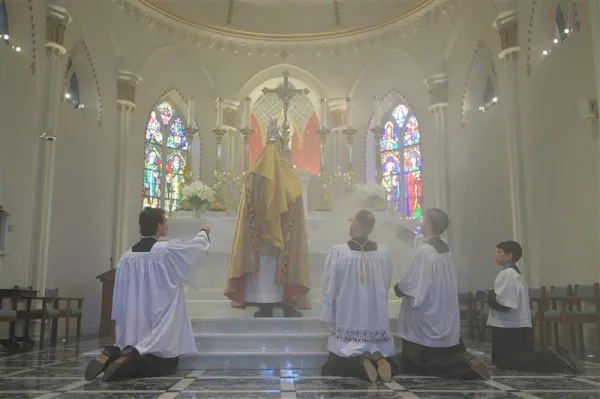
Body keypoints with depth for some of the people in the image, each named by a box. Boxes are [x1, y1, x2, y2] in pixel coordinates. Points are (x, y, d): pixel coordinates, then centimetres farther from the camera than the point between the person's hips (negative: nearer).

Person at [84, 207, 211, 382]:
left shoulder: (127, 257, 1)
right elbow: (198, 244, 7)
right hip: (161, 321, -5)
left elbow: (120, 297, 6)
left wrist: (123, 322, 19)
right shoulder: (169, 250, -12)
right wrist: (204, 233, 29)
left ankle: (112, 354, -10)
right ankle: (131, 359, -21)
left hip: (134, 324, 5)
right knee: (167, 363, 6)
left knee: (131, 358, 22)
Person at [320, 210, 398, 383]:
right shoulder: (383, 253, -4)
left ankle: (360, 363, -17)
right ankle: (378, 358, -15)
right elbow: (386, 286, 7)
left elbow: (329, 288, -7)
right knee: (389, 367, 18)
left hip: (347, 325, -2)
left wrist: (329, 318, 6)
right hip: (377, 325, 3)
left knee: (328, 370, 10)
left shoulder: (337, 252, -12)